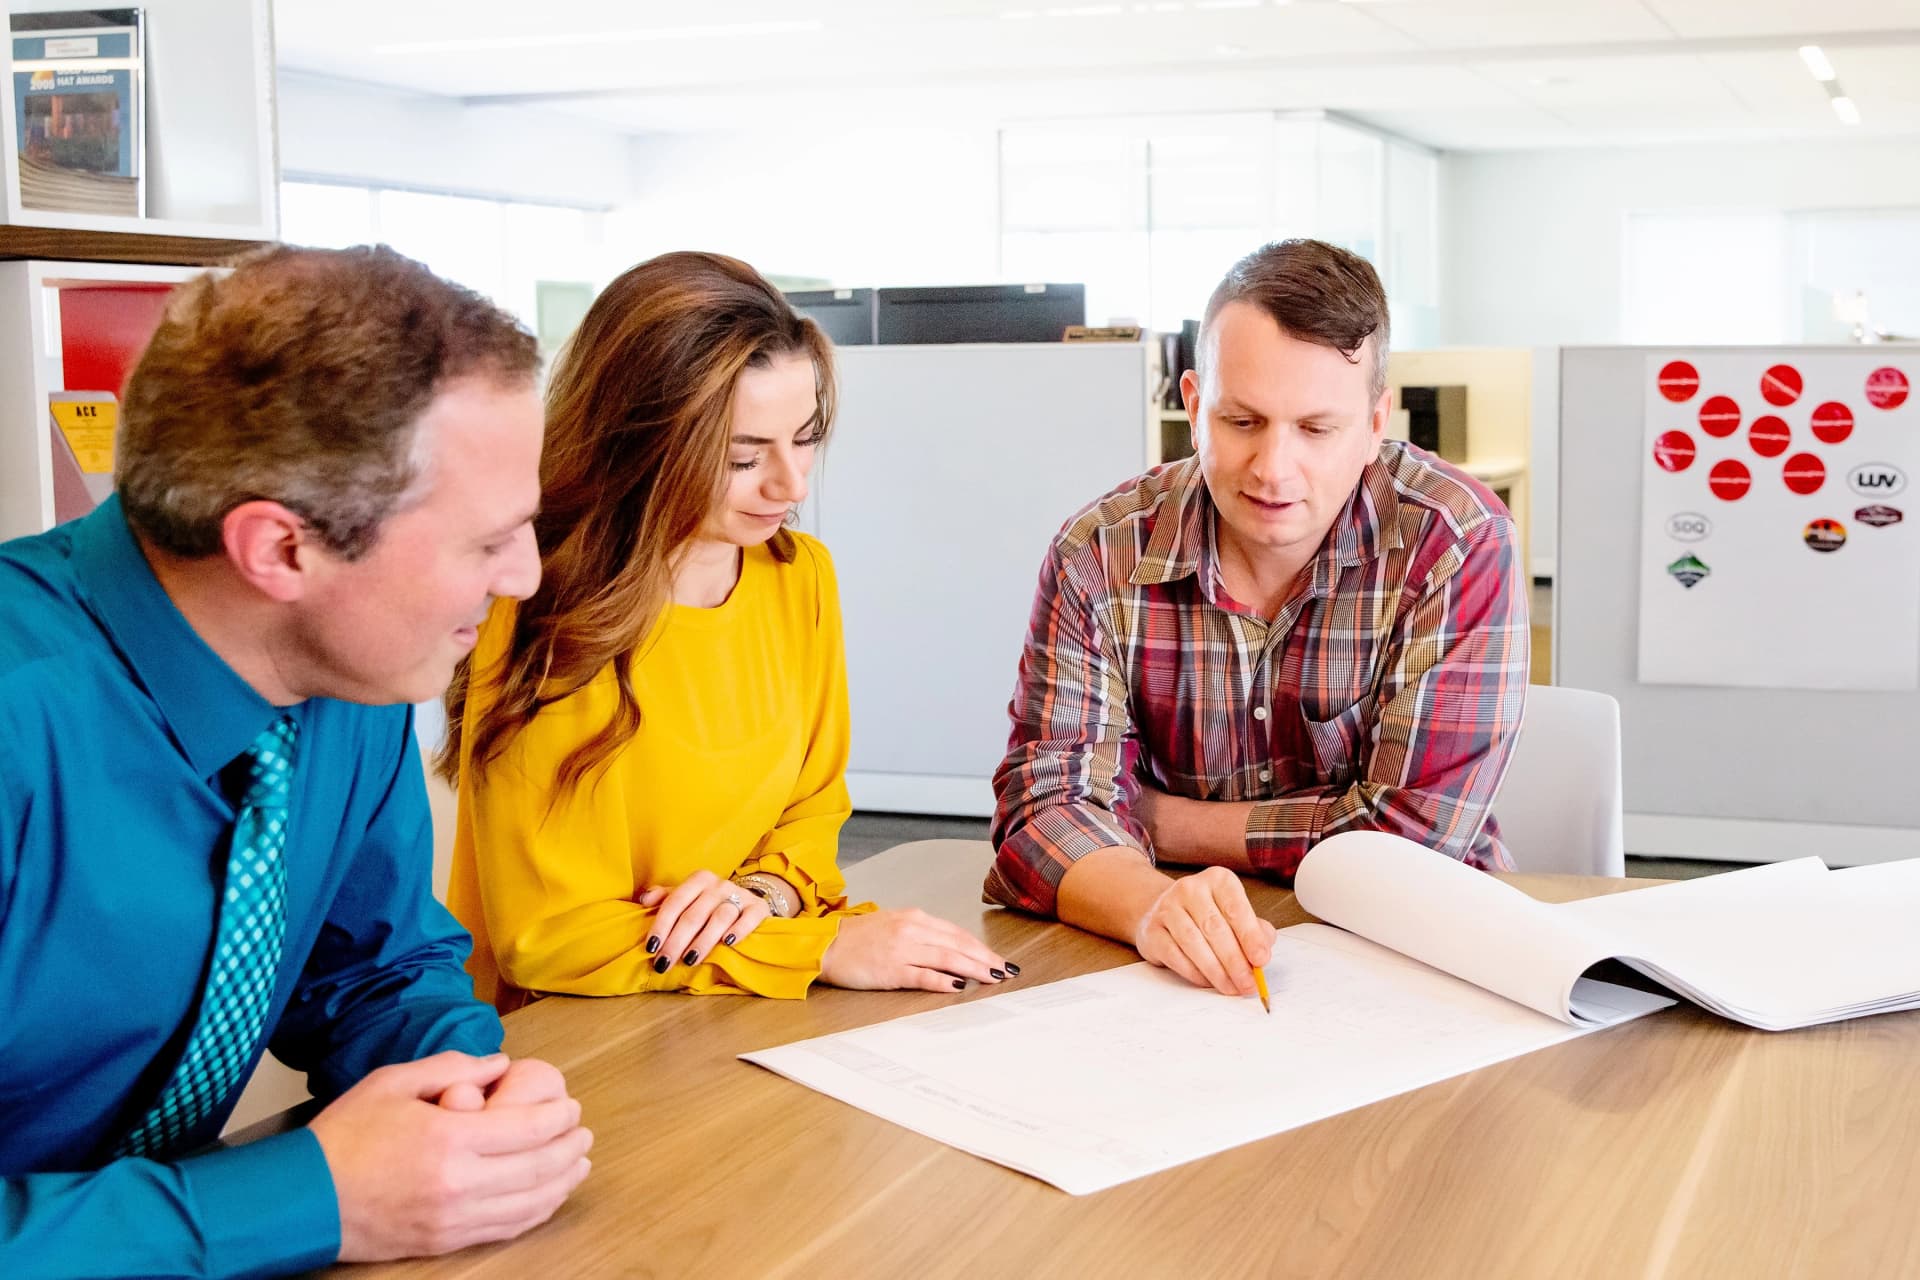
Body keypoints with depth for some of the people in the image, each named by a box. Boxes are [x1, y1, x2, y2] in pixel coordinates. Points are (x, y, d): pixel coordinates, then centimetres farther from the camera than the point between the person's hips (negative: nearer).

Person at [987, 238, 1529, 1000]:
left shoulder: (1460, 544, -13)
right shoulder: (1099, 556, -5)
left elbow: (1415, 833, -16)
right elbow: (1048, 802, -12)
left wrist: (1159, 819, -10)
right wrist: (1150, 906, -33)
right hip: (1175, 983, 3)